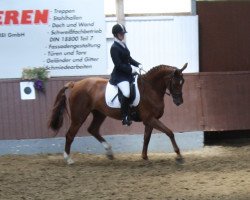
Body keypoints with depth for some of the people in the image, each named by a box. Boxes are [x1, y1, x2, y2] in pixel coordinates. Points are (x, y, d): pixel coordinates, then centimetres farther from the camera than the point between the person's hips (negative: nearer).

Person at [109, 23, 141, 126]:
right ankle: (125, 117, -25)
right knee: (126, 93, -32)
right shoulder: (114, 48, -13)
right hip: (119, 75, -10)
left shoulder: (123, 45, 14)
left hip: (128, 73, 10)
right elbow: (118, 64, -19)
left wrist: (138, 64, 7)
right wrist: (131, 69, -19)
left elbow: (129, 59, 21)